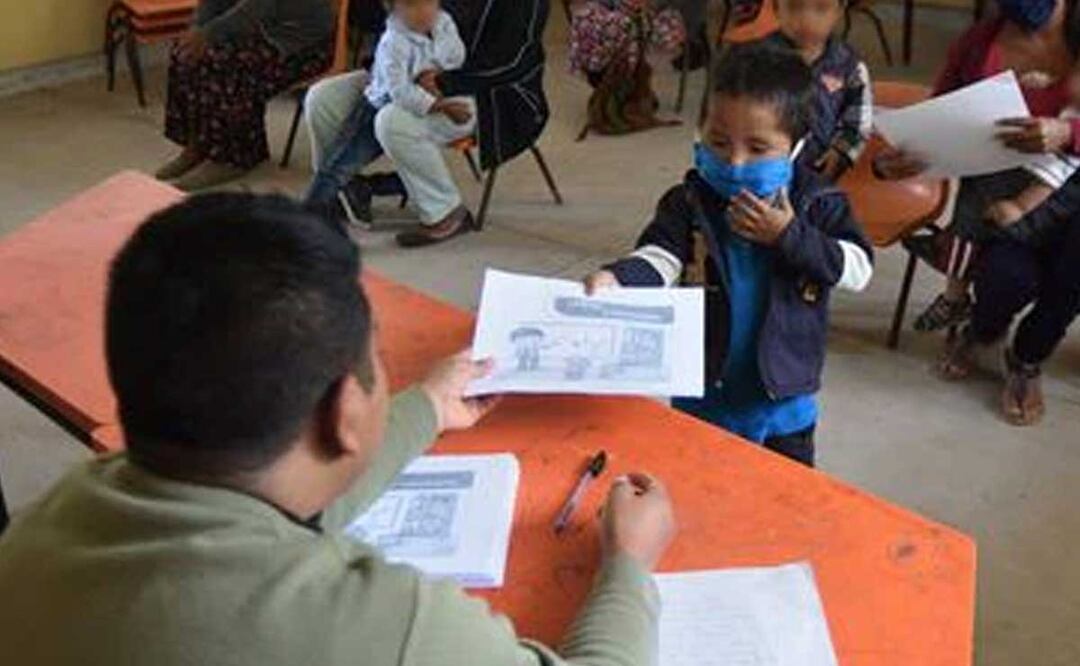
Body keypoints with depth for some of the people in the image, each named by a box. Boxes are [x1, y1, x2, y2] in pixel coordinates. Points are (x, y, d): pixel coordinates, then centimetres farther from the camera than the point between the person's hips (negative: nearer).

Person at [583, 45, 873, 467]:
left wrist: (789, 235, -24)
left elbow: (858, 269, -13)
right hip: (701, 397, 1)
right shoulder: (689, 203, -8)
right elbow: (659, 258, -19)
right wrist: (616, 279, -40)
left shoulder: (816, 204, -8)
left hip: (784, 402, 0)